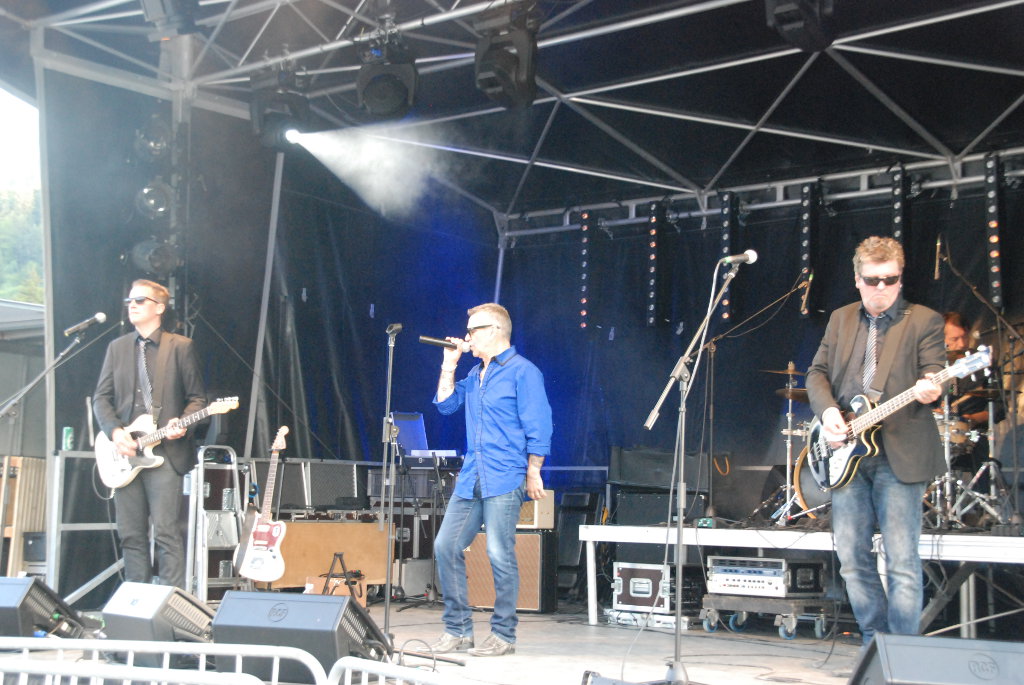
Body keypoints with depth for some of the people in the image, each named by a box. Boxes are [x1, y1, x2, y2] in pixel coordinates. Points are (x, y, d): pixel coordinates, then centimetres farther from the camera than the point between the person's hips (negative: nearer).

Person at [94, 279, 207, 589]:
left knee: (167, 533, -11)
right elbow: (101, 398, 11)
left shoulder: (180, 346, 4)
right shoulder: (117, 347, 15)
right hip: (124, 453, 4)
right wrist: (115, 431, -7)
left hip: (165, 451, -4)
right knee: (131, 536, 5)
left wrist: (181, 424, -15)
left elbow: (197, 397, 5)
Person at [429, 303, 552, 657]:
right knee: (446, 546, 4)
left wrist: (533, 474, -12)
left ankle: (503, 635, 5)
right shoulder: (475, 374, 18)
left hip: (504, 480, -8)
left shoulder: (522, 372, -6)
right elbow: (446, 404, 18)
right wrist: (449, 364, 11)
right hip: (470, 478, 8)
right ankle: (457, 630, 13)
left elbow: (538, 428, -9)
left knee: (500, 554, -7)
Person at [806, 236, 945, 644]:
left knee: (902, 560, -7)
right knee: (851, 557, 7)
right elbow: (817, 373, 13)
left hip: (900, 454, -4)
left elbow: (934, 375, -5)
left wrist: (929, 390, -29)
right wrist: (827, 411, -5)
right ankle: (875, 646, 19)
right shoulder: (841, 320, 15)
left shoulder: (923, 321, 3)